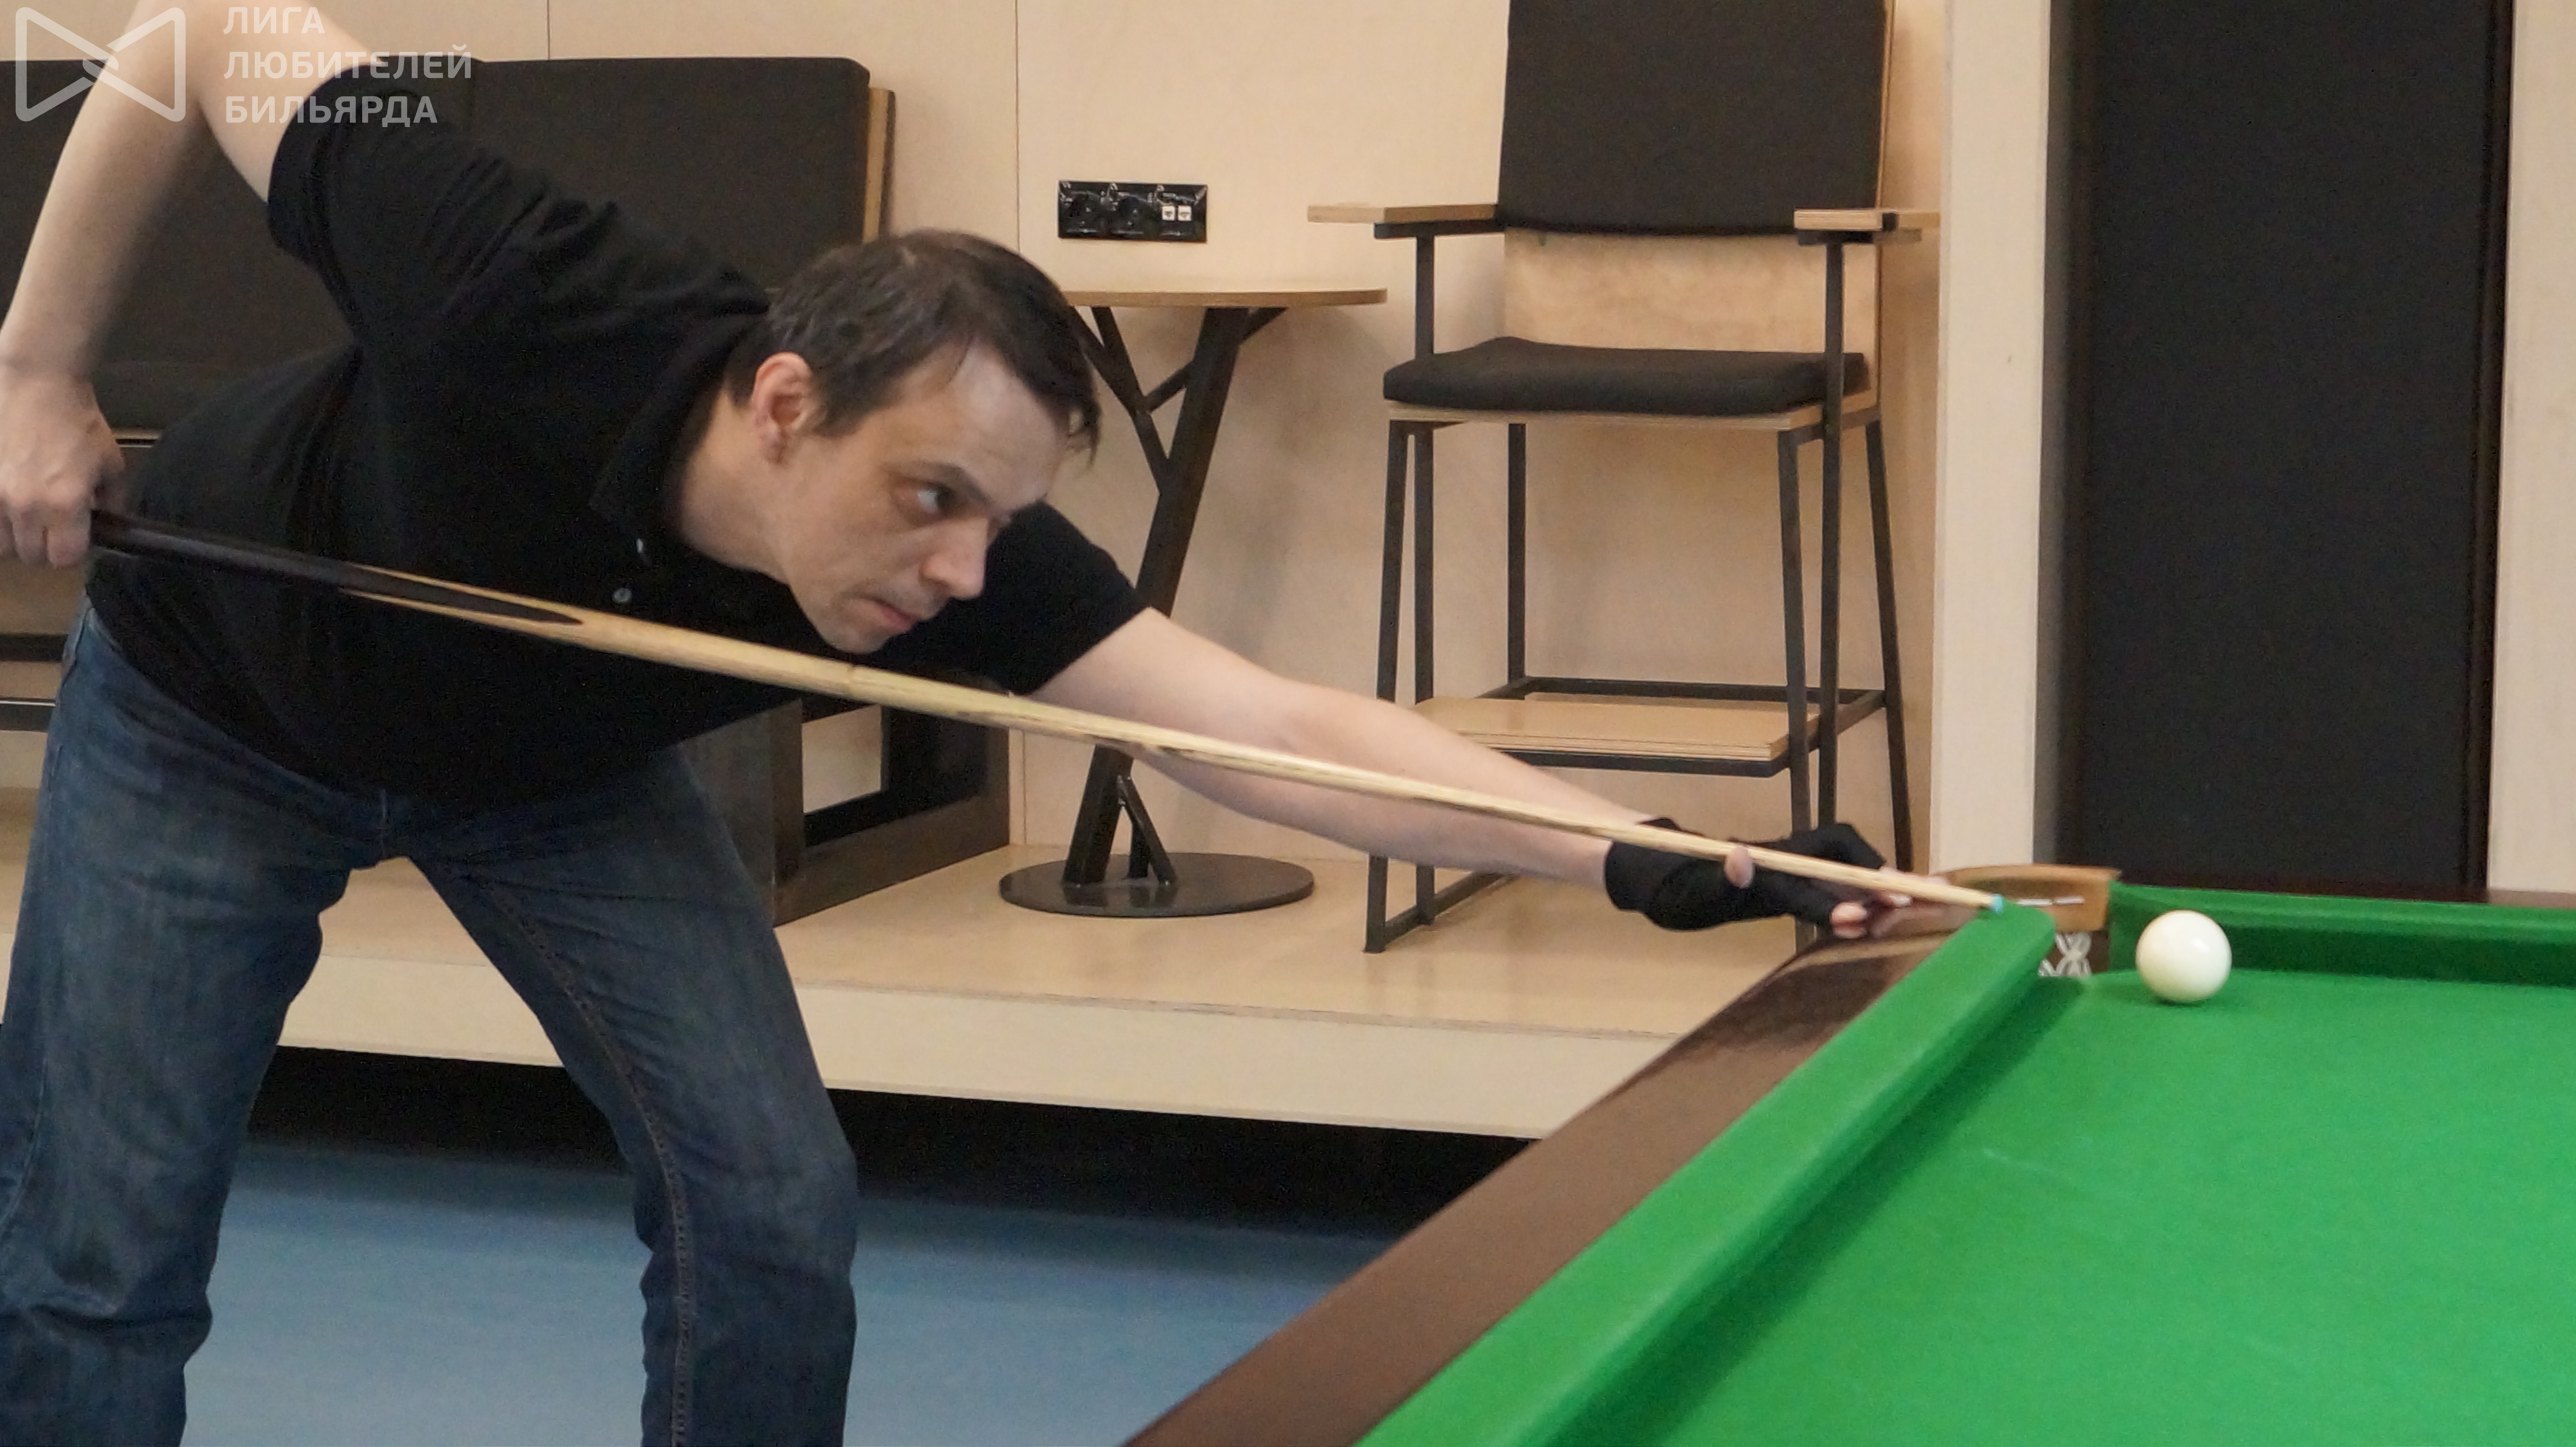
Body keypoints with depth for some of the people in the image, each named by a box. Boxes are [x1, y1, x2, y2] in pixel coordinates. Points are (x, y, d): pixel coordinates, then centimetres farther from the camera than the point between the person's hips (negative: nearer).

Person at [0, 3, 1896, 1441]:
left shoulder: (955, 552, -34)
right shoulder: (519, 306, -42)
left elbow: (1272, 727, -40)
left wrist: (1637, 854, -51)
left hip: (556, 774, 3)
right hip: (207, 716, -2)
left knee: (771, 1213, -11)